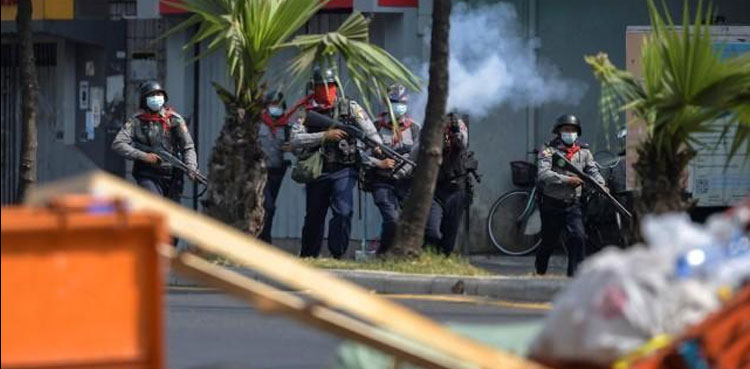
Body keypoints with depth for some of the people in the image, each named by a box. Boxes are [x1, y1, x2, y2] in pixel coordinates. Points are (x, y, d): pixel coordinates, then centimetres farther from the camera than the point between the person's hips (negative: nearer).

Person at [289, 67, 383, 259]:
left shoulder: (350, 108, 2)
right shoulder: (306, 113, 3)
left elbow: (369, 130, -7)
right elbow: (295, 141, -11)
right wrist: (324, 136, -20)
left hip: (343, 171, -2)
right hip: (317, 172, 2)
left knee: (343, 212, -19)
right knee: (313, 216, 12)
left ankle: (337, 255, -13)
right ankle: (307, 258, 25)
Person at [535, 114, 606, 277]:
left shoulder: (583, 151, 5)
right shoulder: (549, 150, -9)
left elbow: (593, 170, -1)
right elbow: (543, 174, -22)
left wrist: (601, 185, -22)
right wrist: (567, 180, -28)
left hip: (573, 204, 2)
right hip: (552, 203, -2)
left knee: (578, 237, -16)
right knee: (549, 240, 10)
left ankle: (575, 273, -11)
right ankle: (539, 271, 34)